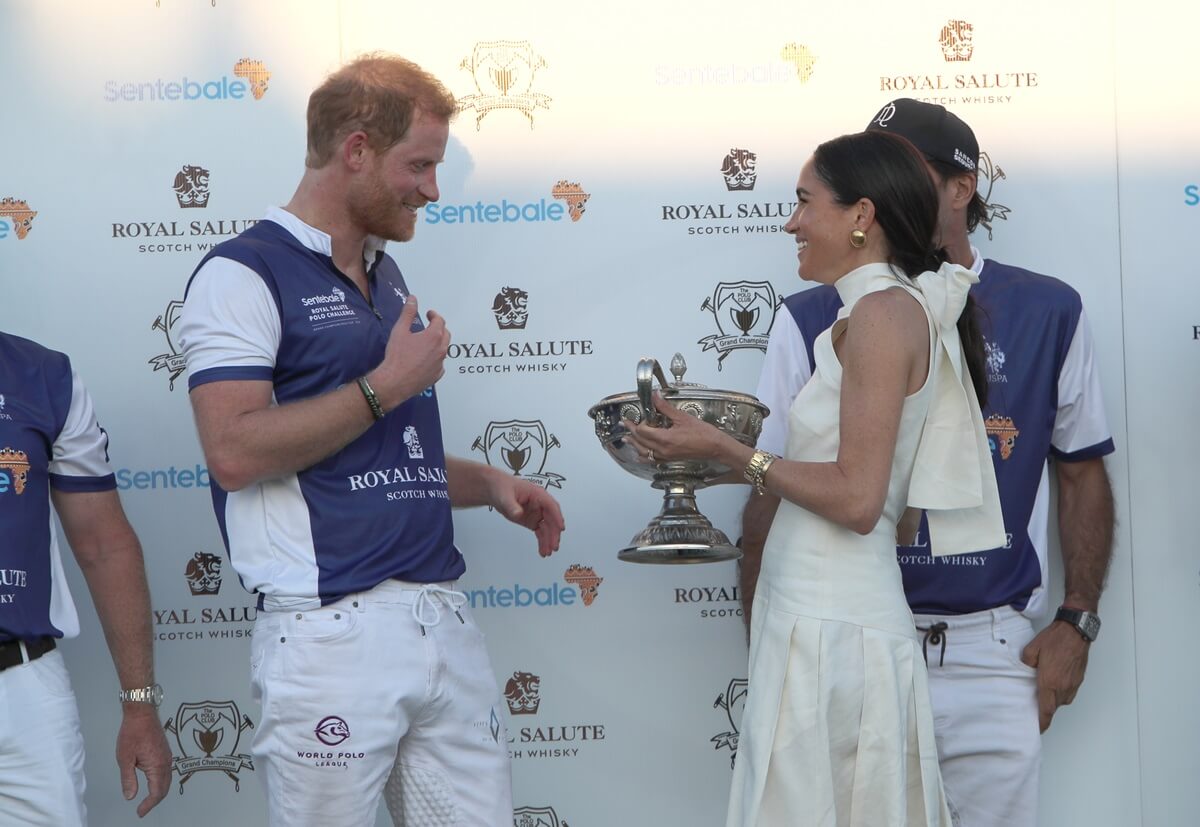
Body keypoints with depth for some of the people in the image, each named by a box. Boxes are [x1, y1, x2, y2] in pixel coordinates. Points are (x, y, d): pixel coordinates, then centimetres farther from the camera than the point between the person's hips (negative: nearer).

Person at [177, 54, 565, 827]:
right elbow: (235, 451, -18)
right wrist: (387, 386, -12)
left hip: (445, 618, 7)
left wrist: (488, 482, 10)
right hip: (333, 632, -7)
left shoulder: (388, 277, 19)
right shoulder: (243, 274, -6)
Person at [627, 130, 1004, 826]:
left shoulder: (883, 313, -11)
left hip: (830, 630, -9)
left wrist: (726, 451, -10)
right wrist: (722, 453, 14)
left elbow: (856, 498, -17)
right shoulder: (904, 311, 16)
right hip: (832, 618, 9)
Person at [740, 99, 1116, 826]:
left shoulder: (1048, 313, 3)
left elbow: (1084, 475, 10)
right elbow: (771, 496, 3)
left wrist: (1078, 623, 3)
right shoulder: (814, 322, 0)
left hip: (993, 654, 1)